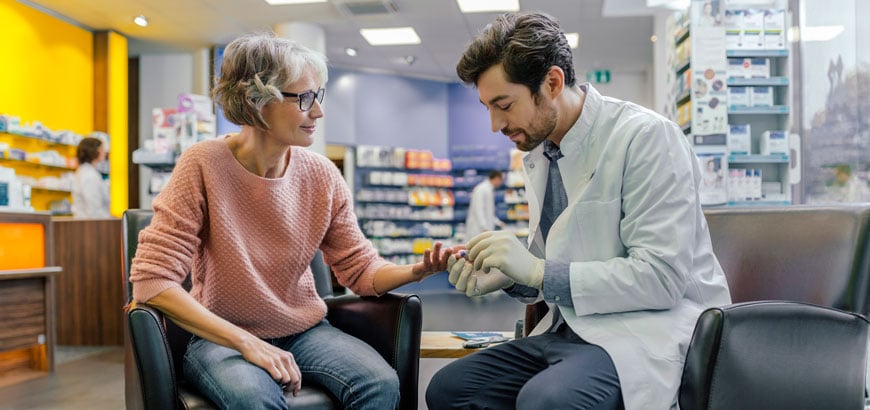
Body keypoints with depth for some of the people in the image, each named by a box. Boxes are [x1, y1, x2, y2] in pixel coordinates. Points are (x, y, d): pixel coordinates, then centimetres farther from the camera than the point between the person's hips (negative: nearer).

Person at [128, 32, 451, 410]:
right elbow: (152, 281, -18)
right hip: (223, 338, -4)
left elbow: (360, 269, 3)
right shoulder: (204, 165, -15)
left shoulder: (322, 176, -3)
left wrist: (417, 270, -19)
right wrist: (247, 343, -24)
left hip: (304, 332, 4)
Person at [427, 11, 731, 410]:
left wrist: (540, 271, -21)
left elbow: (662, 277, -20)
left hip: (652, 327, -8)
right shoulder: (537, 152, 11)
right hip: (572, 329, 8)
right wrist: (500, 277, -2)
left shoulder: (646, 136, -14)